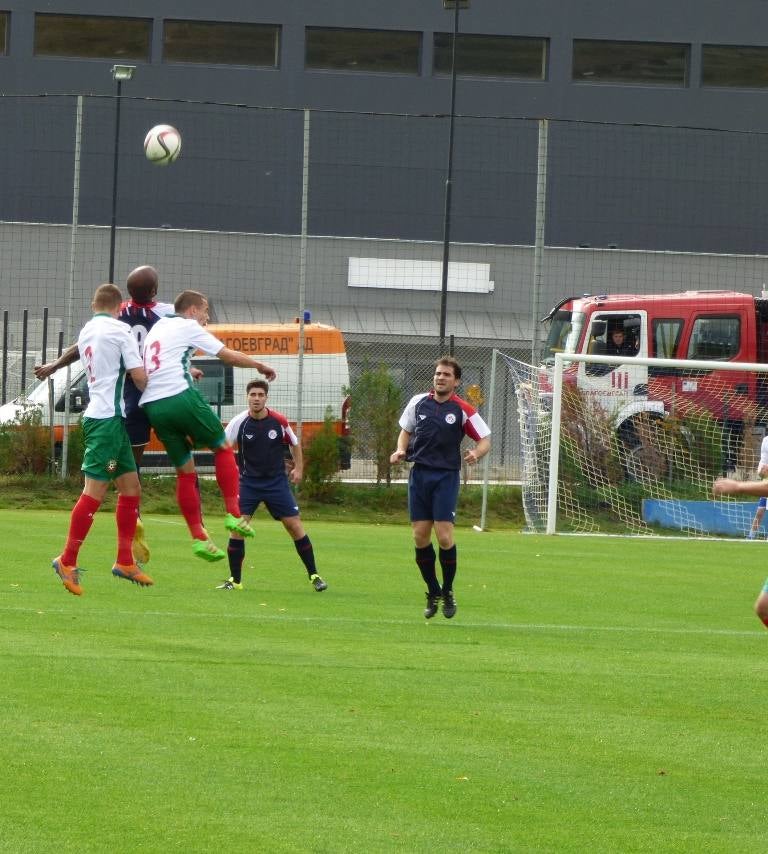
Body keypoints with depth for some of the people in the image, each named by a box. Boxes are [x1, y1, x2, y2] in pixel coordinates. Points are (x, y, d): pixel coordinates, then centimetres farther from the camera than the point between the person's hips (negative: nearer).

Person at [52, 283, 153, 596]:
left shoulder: (86, 332, 14)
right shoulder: (119, 330, -9)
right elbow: (139, 376, -9)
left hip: (97, 414, 9)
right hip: (109, 417, -9)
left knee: (131, 486, 13)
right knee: (95, 491, -8)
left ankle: (124, 561, 15)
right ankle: (67, 561, -6)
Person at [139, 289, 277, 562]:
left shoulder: (157, 328, 25)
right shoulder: (188, 326, 5)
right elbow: (228, 355, 4)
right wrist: (260, 365, 17)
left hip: (152, 405, 6)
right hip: (179, 396, -6)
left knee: (185, 471, 10)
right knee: (222, 447, 11)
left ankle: (198, 537, 5)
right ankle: (234, 514, 4)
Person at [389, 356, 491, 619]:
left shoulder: (463, 410, -4)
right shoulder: (418, 402, 6)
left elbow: (485, 440, 0)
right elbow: (406, 431, 20)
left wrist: (476, 453, -22)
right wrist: (401, 450, 0)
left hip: (446, 477, -3)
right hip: (419, 473, 3)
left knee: (444, 536, -11)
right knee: (420, 536, 1)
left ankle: (448, 591, 9)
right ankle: (433, 593, 16)